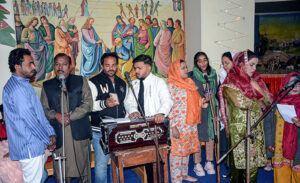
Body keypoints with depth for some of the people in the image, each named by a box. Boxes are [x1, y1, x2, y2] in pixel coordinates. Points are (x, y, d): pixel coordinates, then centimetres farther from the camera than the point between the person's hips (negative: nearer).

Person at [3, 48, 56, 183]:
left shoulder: (24, 84, 12)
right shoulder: (17, 88, -20)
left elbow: (39, 113, 13)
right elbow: (30, 120, -21)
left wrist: (51, 133, 4)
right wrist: (48, 141, -10)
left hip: (35, 145, 10)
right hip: (30, 148, -10)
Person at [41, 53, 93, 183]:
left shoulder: (81, 81, 8)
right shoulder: (47, 86, 14)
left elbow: (88, 104, -1)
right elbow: (44, 108, 8)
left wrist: (70, 116, -12)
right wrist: (56, 115, -12)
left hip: (79, 133, -1)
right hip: (58, 134, 1)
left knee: (83, 166, 6)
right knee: (60, 171, 4)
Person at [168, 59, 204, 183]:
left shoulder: (189, 83, 13)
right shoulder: (171, 86, -12)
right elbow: (170, 108, -15)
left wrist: (203, 100, 2)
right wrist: (174, 127, -19)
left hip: (191, 123, 8)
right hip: (178, 125, -8)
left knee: (186, 150, 17)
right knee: (177, 151, 0)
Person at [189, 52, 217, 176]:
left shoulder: (213, 74, 10)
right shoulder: (191, 76, -4)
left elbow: (216, 92, 15)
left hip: (210, 110, 4)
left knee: (211, 134, 8)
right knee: (198, 136, -1)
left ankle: (209, 163, 22)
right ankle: (197, 164, 12)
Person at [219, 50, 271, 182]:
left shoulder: (255, 79, 12)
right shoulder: (232, 81, -7)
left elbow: (269, 100, 8)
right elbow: (241, 103, -18)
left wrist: (258, 88, -6)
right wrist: (258, 103, -3)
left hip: (256, 126, 6)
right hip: (239, 127, -5)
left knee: (254, 157, 9)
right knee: (239, 158, 2)